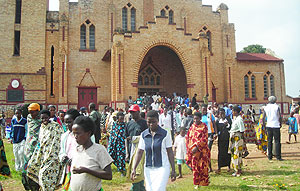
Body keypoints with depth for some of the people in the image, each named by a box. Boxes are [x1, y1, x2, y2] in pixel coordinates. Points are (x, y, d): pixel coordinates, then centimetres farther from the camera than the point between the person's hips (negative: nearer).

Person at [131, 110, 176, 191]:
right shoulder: (143, 135, 4)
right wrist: (134, 168, -1)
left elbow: (170, 152, -2)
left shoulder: (165, 134, -5)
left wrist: (173, 170, -3)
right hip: (148, 169, 4)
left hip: (162, 167, -4)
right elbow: (139, 152, 5)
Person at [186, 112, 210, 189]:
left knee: (203, 166, 2)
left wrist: (197, 147, -18)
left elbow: (204, 139, -12)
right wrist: (190, 148, 1)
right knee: (195, 167, 4)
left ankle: (204, 182, 17)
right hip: (193, 150, 4)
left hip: (202, 150, -3)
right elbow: (187, 137, 12)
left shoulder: (204, 127, -5)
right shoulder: (192, 126, 9)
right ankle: (197, 183, 13)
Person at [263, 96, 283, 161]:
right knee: (277, 141, 0)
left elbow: (263, 118, 1)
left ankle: (270, 156, 10)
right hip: (276, 126, -3)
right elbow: (279, 117, -10)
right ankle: (278, 156, -1)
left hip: (269, 126, 3)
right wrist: (280, 124, 4)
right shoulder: (277, 107, -4)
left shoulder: (266, 108, 4)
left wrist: (264, 124, 14)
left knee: (269, 141, 9)